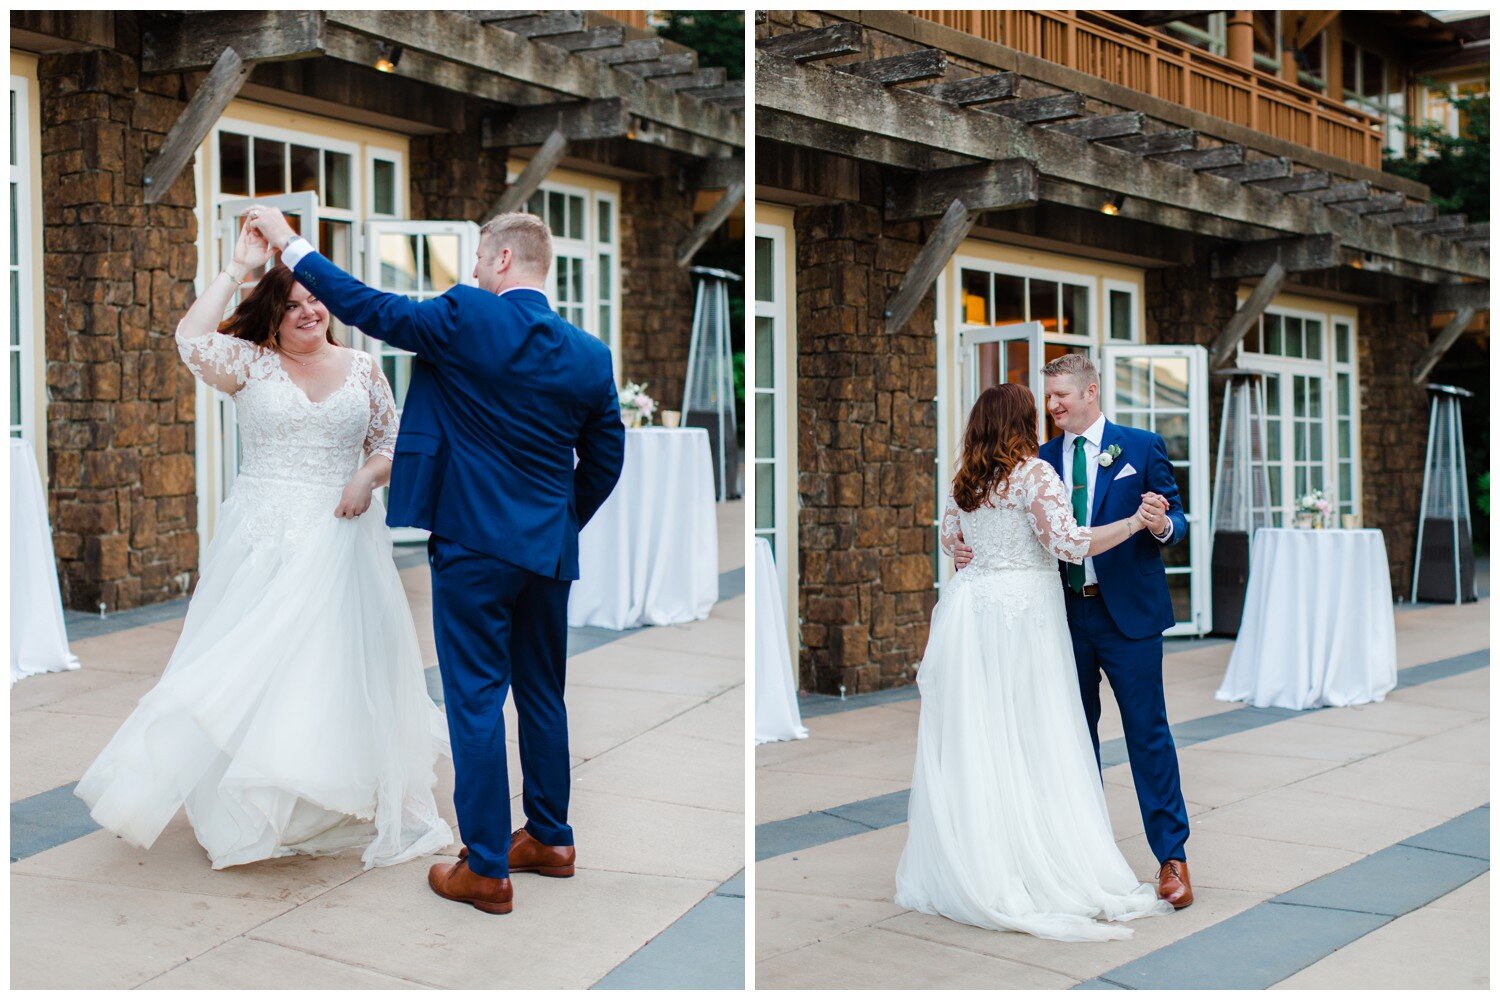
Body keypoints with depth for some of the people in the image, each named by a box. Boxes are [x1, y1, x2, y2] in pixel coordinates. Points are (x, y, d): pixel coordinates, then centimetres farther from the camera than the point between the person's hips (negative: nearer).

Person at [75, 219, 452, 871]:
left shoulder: (362, 371, 8)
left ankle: (346, 806, 13)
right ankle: (250, 809, 12)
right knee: (251, 667, 1)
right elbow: (191, 338, -17)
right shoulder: (251, 365, 1)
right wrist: (237, 269, -15)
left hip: (339, 541, 1)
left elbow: (392, 444, 13)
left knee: (335, 665, 3)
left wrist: (368, 476, -8)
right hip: (261, 541, -1)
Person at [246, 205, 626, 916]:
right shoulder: (590, 355, 3)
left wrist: (289, 243, 6)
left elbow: (363, 305, -6)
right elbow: (605, 460, 10)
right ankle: (550, 839, 29)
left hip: (474, 543, -6)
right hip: (551, 551, 6)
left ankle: (486, 869, 4)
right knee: (543, 696, 18)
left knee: (476, 702, 0)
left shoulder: (465, 319, -12)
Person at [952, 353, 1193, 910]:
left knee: (1147, 732, -2)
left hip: (1128, 612, -4)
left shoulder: (1141, 447, 0)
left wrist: (1164, 526, -24)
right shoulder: (1041, 459, 9)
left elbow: (1174, 518, -1)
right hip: (1068, 613, 4)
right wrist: (969, 550, -10)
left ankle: (1171, 857, 7)